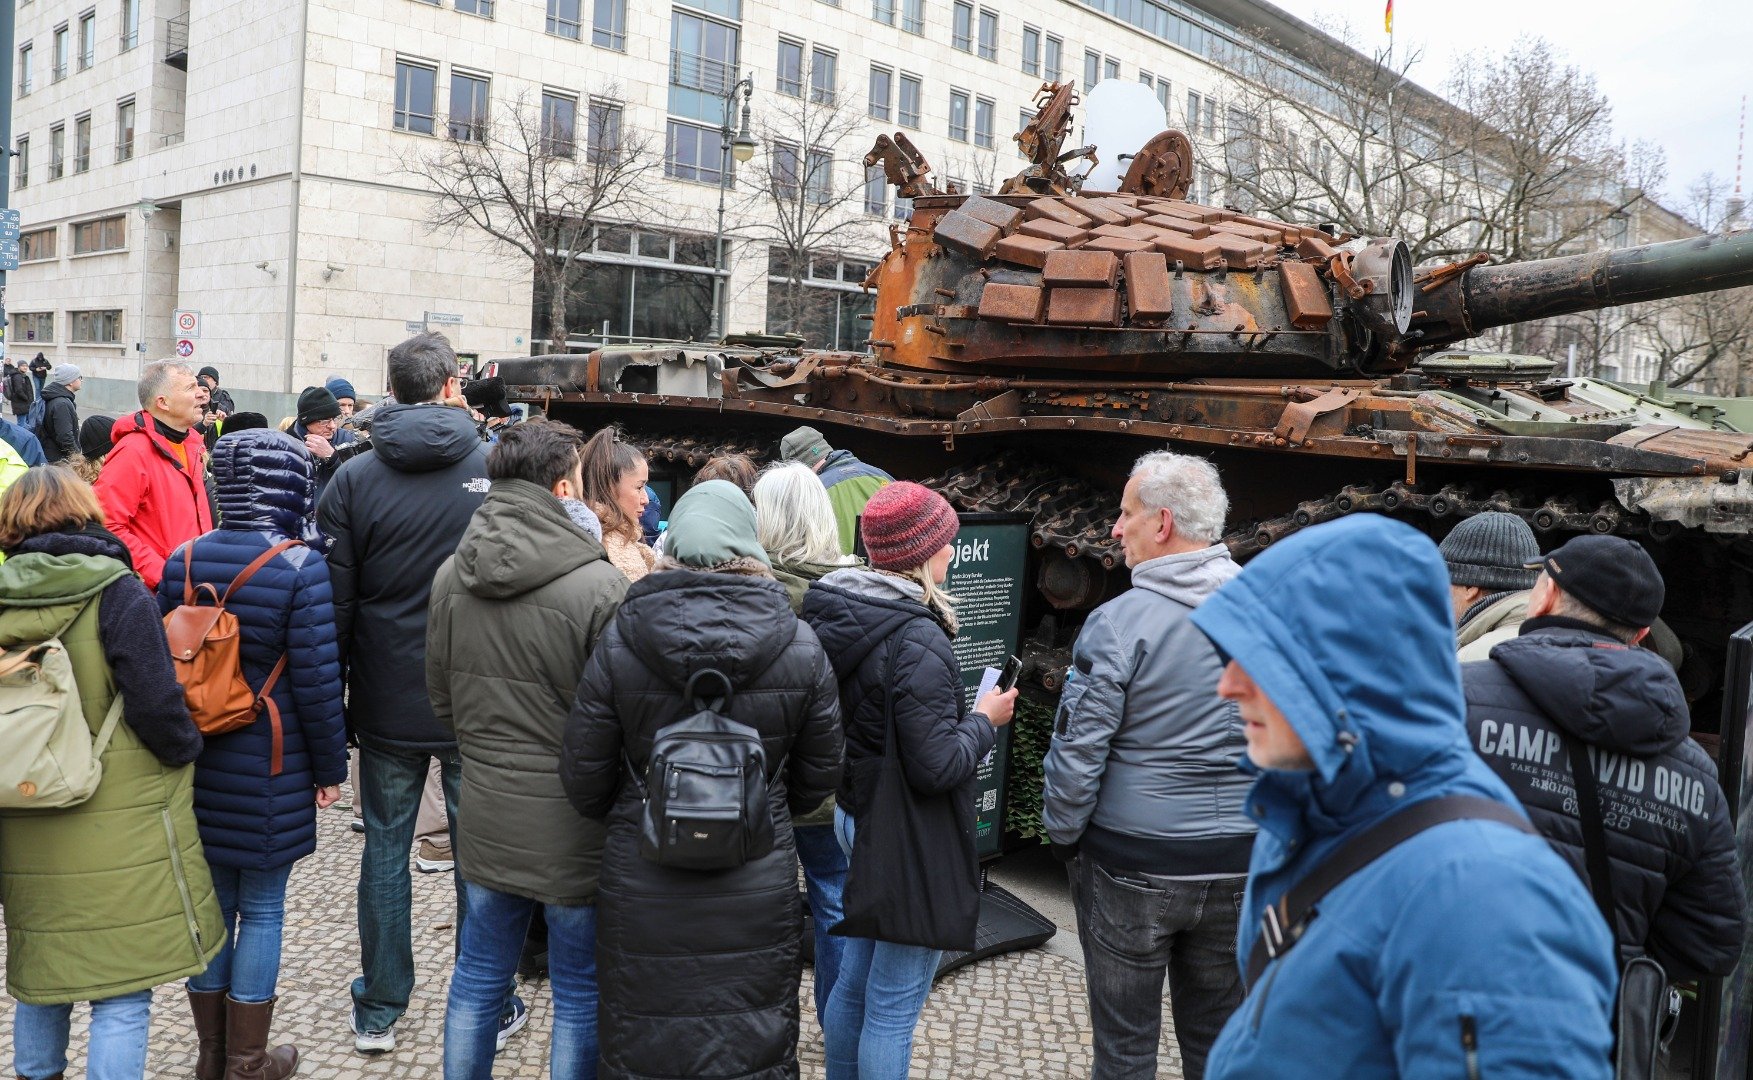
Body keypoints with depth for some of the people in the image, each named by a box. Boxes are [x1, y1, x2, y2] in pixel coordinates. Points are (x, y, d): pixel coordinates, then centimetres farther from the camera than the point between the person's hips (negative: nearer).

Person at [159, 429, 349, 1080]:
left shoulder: (182, 561, 0)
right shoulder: (300, 568, -15)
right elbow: (317, 680, -14)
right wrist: (330, 768, -2)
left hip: (196, 762, 5)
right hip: (271, 769, -5)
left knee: (212, 902, 16)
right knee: (262, 910, 8)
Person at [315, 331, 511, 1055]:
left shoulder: (354, 478, -4)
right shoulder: (496, 468, -6)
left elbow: (335, 601, -3)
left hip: (387, 704, 1)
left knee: (385, 851, 13)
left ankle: (378, 1014, 24)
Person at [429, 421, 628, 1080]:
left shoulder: (451, 575, -2)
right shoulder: (599, 585, -21)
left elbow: (441, 697, 10)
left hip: (483, 812, 6)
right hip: (572, 826, -5)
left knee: (478, 976, 21)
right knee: (580, 996, 11)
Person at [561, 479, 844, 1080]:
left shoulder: (617, 644, -10)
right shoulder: (801, 648, -8)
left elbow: (584, 786, -3)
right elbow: (818, 781, 2)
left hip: (643, 891, 0)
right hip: (757, 893, 0)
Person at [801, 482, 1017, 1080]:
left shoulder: (835, 618, 1)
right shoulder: (918, 641, -25)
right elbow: (936, 767, -25)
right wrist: (985, 719, -9)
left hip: (853, 815, 9)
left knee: (855, 978, 24)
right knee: (894, 1004, 5)